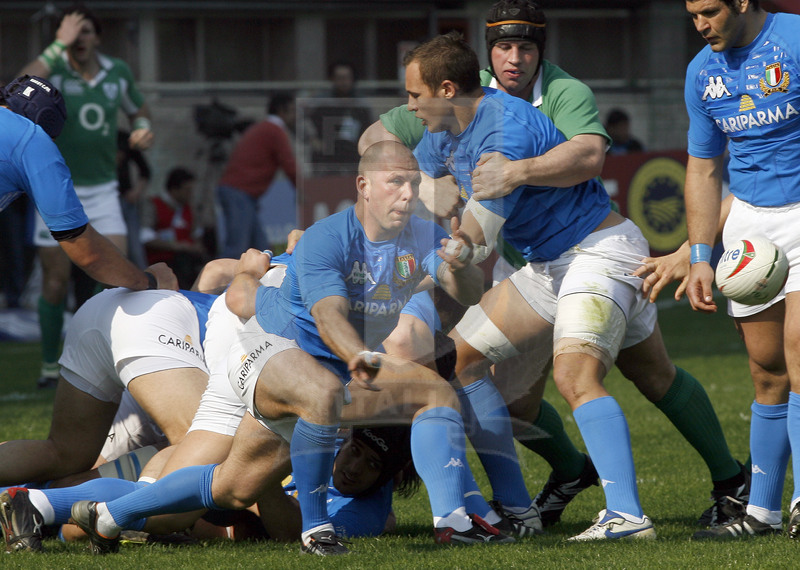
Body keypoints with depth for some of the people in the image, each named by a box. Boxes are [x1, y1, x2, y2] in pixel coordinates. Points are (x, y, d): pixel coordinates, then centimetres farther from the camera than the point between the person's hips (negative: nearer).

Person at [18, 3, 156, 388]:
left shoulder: (118, 73, 2)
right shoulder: (54, 69, -11)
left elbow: (138, 110, 20)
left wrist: (143, 129, -4)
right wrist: (60, 45, -35)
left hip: (101, 190, 3)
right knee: (56, 280, 0)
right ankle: (50, 365, 15)